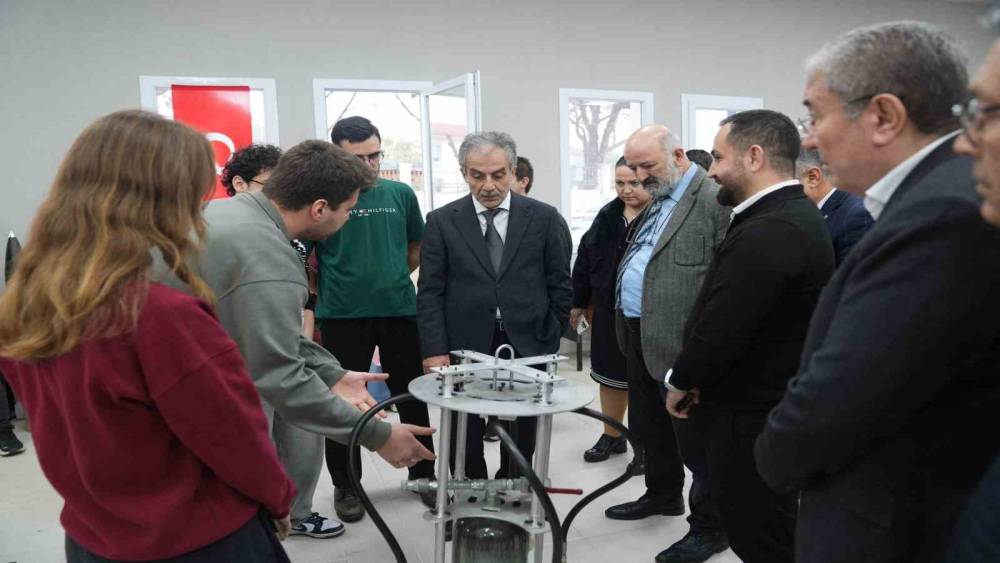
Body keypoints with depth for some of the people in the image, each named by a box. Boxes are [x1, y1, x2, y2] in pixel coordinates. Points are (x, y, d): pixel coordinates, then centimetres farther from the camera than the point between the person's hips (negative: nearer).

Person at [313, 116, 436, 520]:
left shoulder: (401, 194, 4)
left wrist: (388, 278, 8)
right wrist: (339, 282, 3)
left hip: (400, 310, 3)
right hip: (341, 316, -2)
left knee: (414, 397, 12)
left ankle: (423, 474, 30)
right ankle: (346, 486, 26)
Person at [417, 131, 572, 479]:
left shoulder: (544, 218, 2)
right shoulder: (441, 221, 1)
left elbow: (560, 287, 5)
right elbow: (430, 292, -1)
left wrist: (549, 343, 1)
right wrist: (435, 350, -8)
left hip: (527, 346, 0)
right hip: (464, 347, 0)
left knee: (522, 442, 11)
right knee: (465, 440, 9)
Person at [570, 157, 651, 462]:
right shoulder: (608, 216, 7)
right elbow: (585, 260, 12)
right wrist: (579, 302, 12)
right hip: (609, 311, 6)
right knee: (610, 374, 17)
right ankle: (612, 436, 35)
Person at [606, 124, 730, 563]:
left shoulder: (715, 200, -15)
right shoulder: (657, 201, 15)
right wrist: (625, 320, 16)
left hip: (681, 344, -9)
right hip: (638, 336, 9)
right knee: (649, 429, 22)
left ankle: (710, 526, 18)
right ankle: (662, 494, 41)